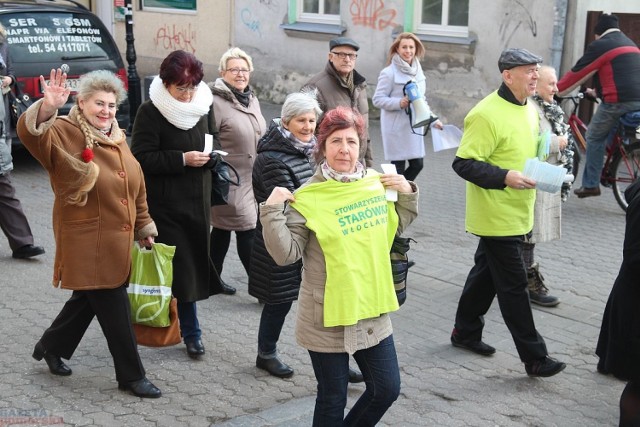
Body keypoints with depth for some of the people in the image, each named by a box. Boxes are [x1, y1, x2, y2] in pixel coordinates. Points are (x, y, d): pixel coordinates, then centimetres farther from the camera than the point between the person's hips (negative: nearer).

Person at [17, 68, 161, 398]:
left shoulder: (117, 138, 11)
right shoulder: (65, 135, -11)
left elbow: (137, 188, 16)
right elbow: (30, 133, -31)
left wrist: (144, 228, 15)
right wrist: (47, 108, -49)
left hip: (118, 240, 8)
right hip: (87, 242, -8)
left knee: (89, 297, 20)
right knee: (115, 309, -2)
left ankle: (51, 346, 42)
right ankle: (131, 376, 12)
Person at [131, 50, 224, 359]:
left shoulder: (202, 107, 9)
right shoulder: (151, 112, -9)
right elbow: (141, 158, -14)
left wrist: (210, 154, 3)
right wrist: (182, 159, -20)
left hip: (198, 201, 6)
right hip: (165, 204, -6)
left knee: (195, 265, 8)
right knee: (183, 267, -3)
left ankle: (188, 330, 21)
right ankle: (191, 333, 11)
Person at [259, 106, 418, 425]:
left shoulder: (377, 184, 1)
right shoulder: (308, 197, -14)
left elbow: (394, 228, 18)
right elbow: (286, 254, -15)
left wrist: (407, 195, 4)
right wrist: (272, 212, -25)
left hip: (373, 312, 5)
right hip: (328, 318, -5)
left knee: (387, 389, 15)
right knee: (332, 399, 9)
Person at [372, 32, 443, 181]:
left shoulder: (418, 71, 10)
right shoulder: (389, 73, -12)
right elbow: (377, 99, -13)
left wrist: (433, 119, 13)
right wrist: (399, 103, -26)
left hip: (415, 127, 7)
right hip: (396, 129, -7)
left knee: (417, 164, 8)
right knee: (398, 168, -1)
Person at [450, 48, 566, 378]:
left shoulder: (529, 109, 9)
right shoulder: (487, 114, -19)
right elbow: (464, 163, -20)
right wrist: (505, 177, -28)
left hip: (518, 214, 9)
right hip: (496, 216, -9)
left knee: (487, 272, 20)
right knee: (514, 285, -3)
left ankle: (465, 332, 35)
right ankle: (534, 357, 3)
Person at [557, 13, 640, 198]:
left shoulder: (600, 46, -1)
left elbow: (577, 74, 1)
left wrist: (555, 91, 13)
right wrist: (597, 91, 46)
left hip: (618, 101, -7)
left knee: (594, 138, 8)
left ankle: (590, 184, 7)